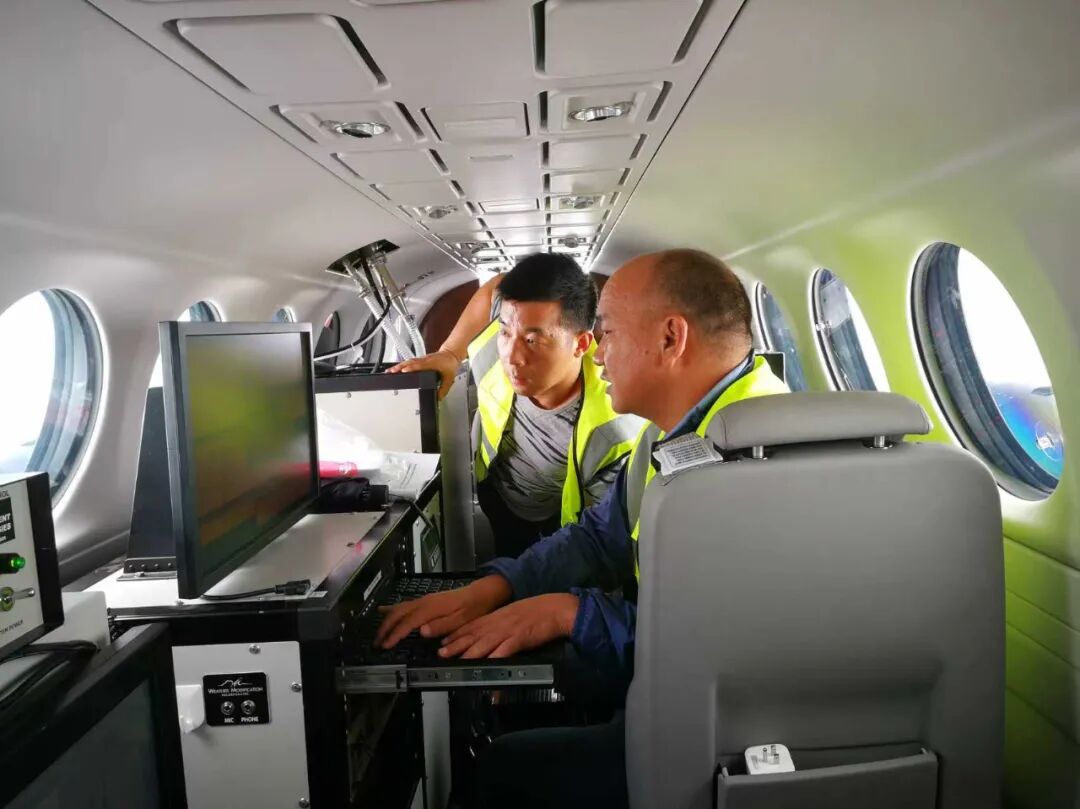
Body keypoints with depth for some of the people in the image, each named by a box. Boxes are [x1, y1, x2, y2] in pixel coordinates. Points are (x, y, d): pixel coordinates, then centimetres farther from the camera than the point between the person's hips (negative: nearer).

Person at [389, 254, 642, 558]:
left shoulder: (616, 438, -43)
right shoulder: (493, 346, -31)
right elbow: (497, 288, -7)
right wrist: (449, 353, -13)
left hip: (560, 521, -4)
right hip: (496, 495, 4)